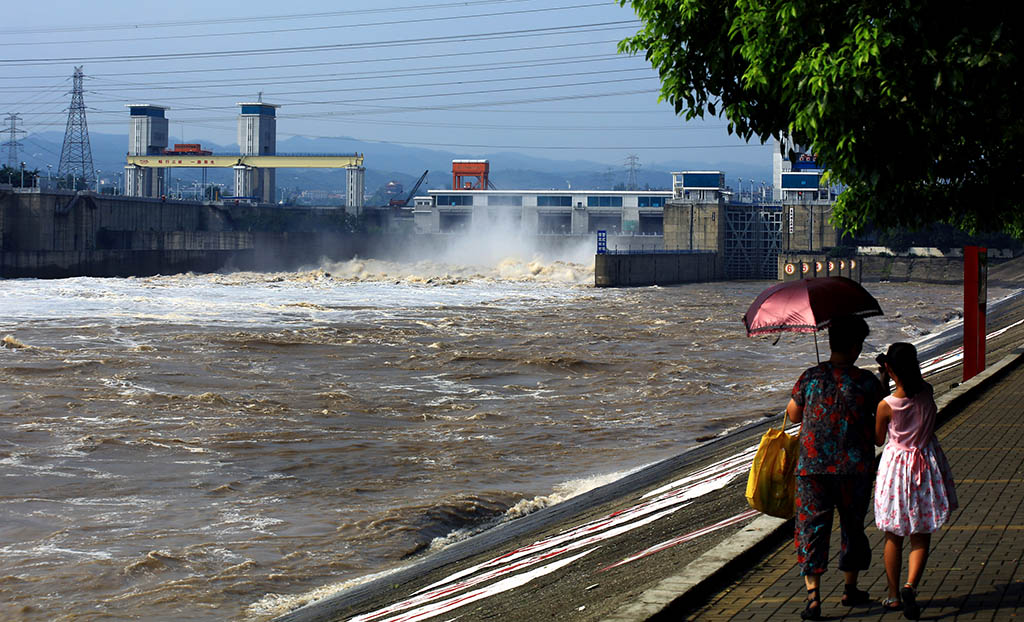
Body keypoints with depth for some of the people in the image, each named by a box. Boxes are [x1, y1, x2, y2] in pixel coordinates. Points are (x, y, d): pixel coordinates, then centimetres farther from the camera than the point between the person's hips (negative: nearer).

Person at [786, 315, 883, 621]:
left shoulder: (810, 377, -4)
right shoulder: (867, 382, -8)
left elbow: (793, 415, 8)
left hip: (812, 469, 0)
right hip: (855, 469, 0)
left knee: (811, 527, 3)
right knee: (853, 526, 18)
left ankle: (813, 595, -9)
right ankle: (850, 589, 31)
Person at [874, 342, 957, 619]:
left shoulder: (886, 405, -18)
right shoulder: (927, 394, -11)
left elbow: (878, 439, -1)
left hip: (896, 465, -1)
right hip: (926, 466, 2)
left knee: (893, 537, 14)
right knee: (921, 537, 8)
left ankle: (894, 595, 21)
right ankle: (911, 585, -13)